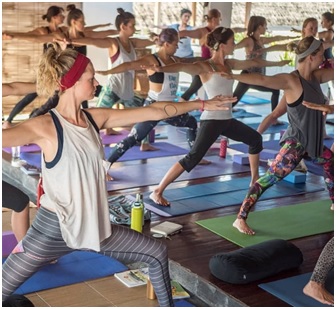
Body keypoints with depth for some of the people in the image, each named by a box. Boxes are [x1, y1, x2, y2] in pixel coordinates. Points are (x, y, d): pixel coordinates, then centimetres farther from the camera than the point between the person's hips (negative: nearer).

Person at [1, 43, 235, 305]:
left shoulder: (96, 118, -1)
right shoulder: (45, 127, -20)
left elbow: (154, 112, 6)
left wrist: (201, 104, 12)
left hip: (94, 225, 7)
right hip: (52, 229, -6)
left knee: (158, 253, 13)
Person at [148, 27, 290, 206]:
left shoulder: (229, 64, 10)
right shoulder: (205, 67, -13)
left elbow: (254, 63, 25)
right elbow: (182, 67, -31)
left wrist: (277, 63, 39)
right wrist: (160, 69, -50)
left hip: (227, 120, 9)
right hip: (212, 120, -9)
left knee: (255, 139, 23)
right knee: (193, 158, -17)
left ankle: (255, 179, 41)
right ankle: (157, 192, -15)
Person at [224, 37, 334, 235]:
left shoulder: (316, 77, 4)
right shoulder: (290, 81, -20)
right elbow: (262, 80, -34)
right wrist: (233, 76, -46)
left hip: (312, 142, 9)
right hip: (295, 143, -9)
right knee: (269, 178, -16)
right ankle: (241, 219, -15)